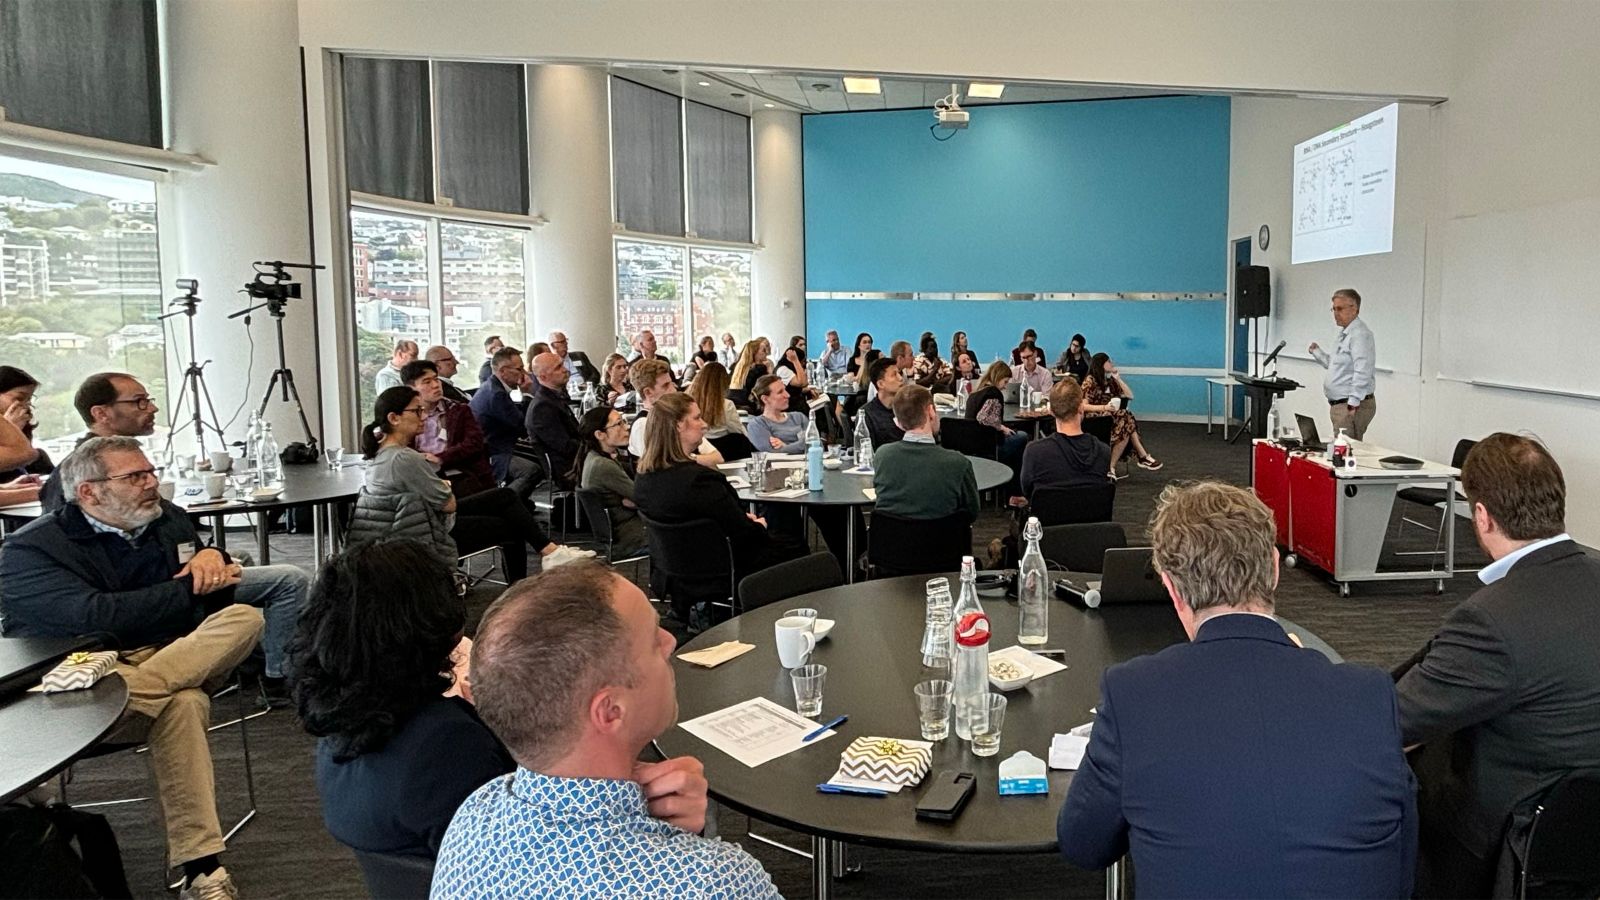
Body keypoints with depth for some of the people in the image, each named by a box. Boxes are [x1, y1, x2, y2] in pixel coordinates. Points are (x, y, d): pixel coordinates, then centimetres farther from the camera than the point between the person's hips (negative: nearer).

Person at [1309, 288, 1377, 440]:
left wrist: (1353, 403, -26)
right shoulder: (1344, 334, 19)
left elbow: (1362, 372, -23)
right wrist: (1317, 352, 26)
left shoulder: (1360, 334, -14)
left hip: (1353, 406, -10)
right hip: (1339, 404, 10)